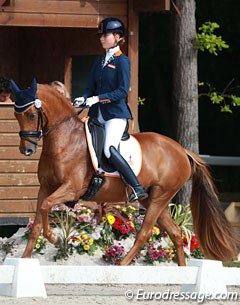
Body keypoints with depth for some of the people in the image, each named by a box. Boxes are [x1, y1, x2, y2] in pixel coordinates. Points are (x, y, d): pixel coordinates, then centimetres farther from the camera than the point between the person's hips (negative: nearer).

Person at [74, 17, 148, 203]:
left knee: (109, 149, -26)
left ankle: (138, 188, -25)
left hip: (116, 113, -8)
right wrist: (83, 99, -6)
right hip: (97, 114, 8)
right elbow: (91, 87, 16)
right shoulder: (100, 61, 16)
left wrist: (98, 98, -21)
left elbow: (122, 91, -14)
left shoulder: (122, 61, -6)